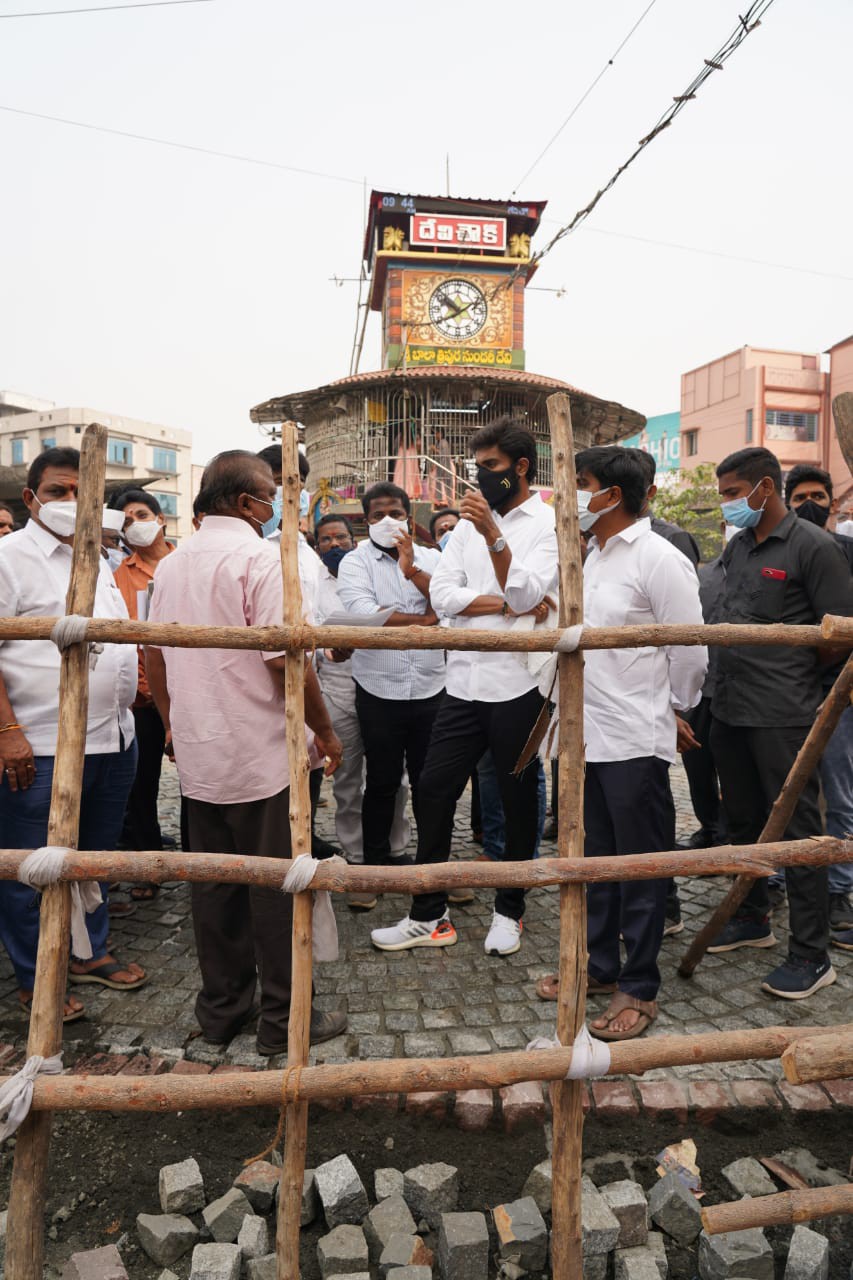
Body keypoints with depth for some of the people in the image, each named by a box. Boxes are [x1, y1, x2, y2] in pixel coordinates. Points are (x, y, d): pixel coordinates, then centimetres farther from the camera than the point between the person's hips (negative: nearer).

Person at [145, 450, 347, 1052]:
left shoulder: (171, 564, 9)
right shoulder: (260, 557, -15)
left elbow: (153, 653, 14)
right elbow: (286, 659, -20)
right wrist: (326, 731, -9)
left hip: (198, 756, 7)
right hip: (261, 758, -7)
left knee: (214, 885, 16)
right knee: (276, 888, 5)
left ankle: (221, 1008, 30)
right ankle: (285, 1018, 18)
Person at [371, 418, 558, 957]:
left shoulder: (549, 523, -3)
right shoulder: (471, 522, 12)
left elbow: (527, 594, -17)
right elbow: (442, 595, 1)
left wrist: (494, 535, -25)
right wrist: (507, 604, -9)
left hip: (519, 684, -5)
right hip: (465, 680, 5)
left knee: (518, 799, 9)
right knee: (435, 790, 5)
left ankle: (509, 911, 28)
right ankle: (429, 916, 18)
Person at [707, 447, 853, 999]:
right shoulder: (738, 546, 11)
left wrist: (788, 676, -2)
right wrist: (734, 674, 8)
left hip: (783, 716, -7)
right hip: (730, 709, 7)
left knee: (797, 828, 1)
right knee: (744, 820, 18)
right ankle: (753, 917, 36)